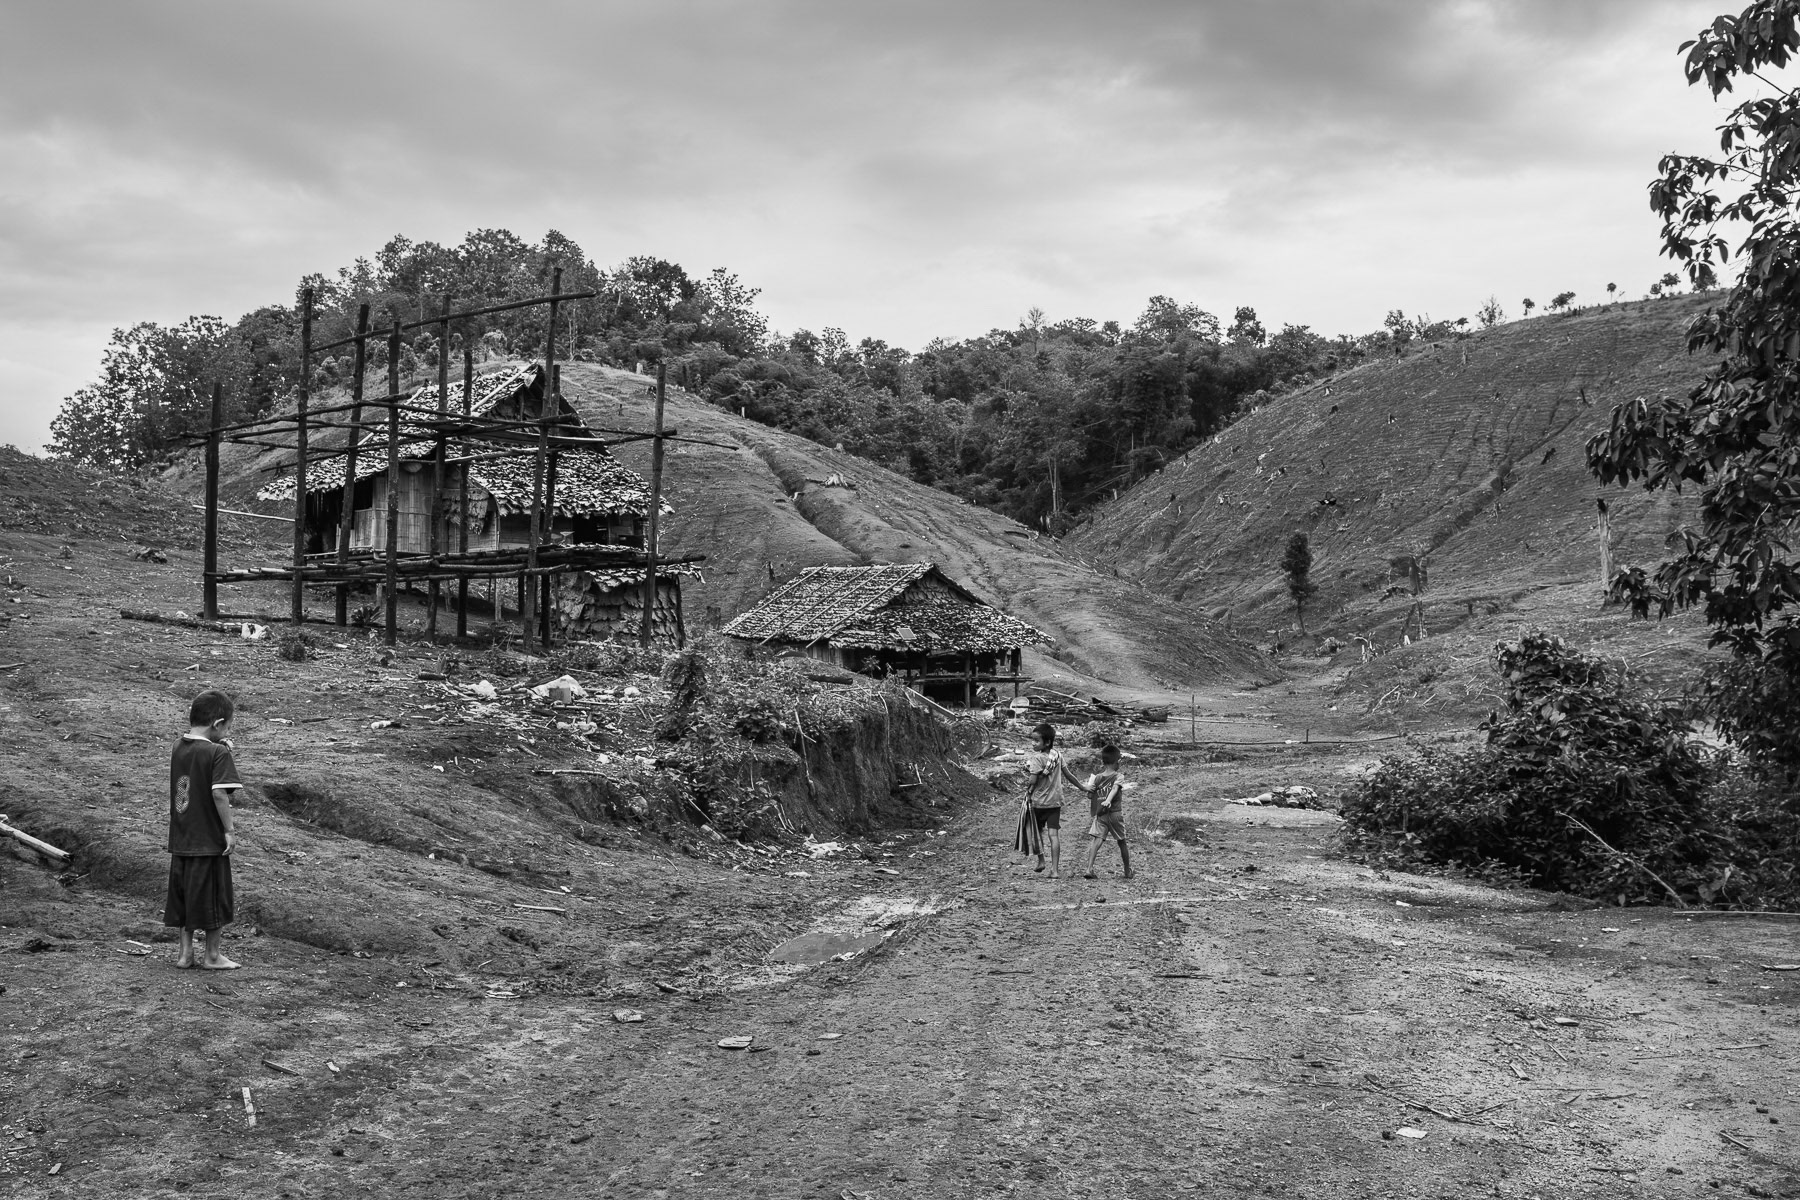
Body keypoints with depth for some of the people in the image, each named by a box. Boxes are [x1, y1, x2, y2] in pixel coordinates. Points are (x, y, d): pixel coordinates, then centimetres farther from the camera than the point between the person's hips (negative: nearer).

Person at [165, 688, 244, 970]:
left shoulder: (179, 748, 5)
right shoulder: (218, 752, -16)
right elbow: (219, 793, -23)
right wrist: (229, 830, -14)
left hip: (180, 840, 7)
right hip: (209, 841, -7)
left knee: (185, 894, 16)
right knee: (213, 896, 7)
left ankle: (186, 952, 24)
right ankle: (211, 955, 16)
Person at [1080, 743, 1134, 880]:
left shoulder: (1097, 778, 6)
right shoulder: (1119, 776, -2)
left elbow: (1090, 795, 8)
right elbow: (1115, 788, -22)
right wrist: (1108, 800, -36)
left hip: (1099, 814, 2)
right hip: (1116, 813, -1)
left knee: (1096, 840, -10)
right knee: (1122, 842, 15)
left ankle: (1089, 869, -27)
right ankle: (1128, 871, 28)